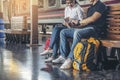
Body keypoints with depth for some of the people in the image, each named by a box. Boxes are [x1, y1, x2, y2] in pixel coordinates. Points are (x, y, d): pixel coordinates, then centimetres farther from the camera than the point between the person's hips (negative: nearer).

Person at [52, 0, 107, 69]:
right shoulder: (90, 7, 25)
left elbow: (92, 19, -16)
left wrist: (79, 22, -7)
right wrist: (78, 24, 2)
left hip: (94, 29, -9)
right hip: (86, 28, 10)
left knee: (77, 32, -39)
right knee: (63, 32, 1)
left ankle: (70, 59, -35)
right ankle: (63, 56, -9)